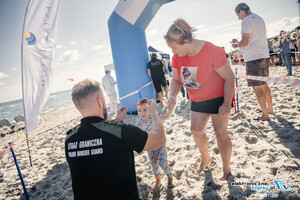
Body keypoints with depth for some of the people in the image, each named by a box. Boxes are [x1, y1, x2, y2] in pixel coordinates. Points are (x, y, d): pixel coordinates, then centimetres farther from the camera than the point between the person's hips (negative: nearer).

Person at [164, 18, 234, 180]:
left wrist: (227, 103, -22)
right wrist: (172, 95, -18)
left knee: (220, 133, 0)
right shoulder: (177, 57, -9)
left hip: (218, 97, -5)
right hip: (197, 100, 6)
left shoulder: (212, 51, -26)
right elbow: (176, 80, 2)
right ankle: (205, 158, 35)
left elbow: (229, 77, -19)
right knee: (196, 130, 8)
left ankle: (226, 169, 21)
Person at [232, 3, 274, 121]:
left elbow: (245, 41, -17)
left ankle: (265, 115, 2)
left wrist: (237, 45, 3)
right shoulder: (259, 19, 20)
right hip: (264, 56, 9)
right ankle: (270, 108, 30)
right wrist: (239, 42, 23)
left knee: (257, 87, -3)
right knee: (263, 84, 20)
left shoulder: (246, 21, -9)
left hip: (253, 58, -9)